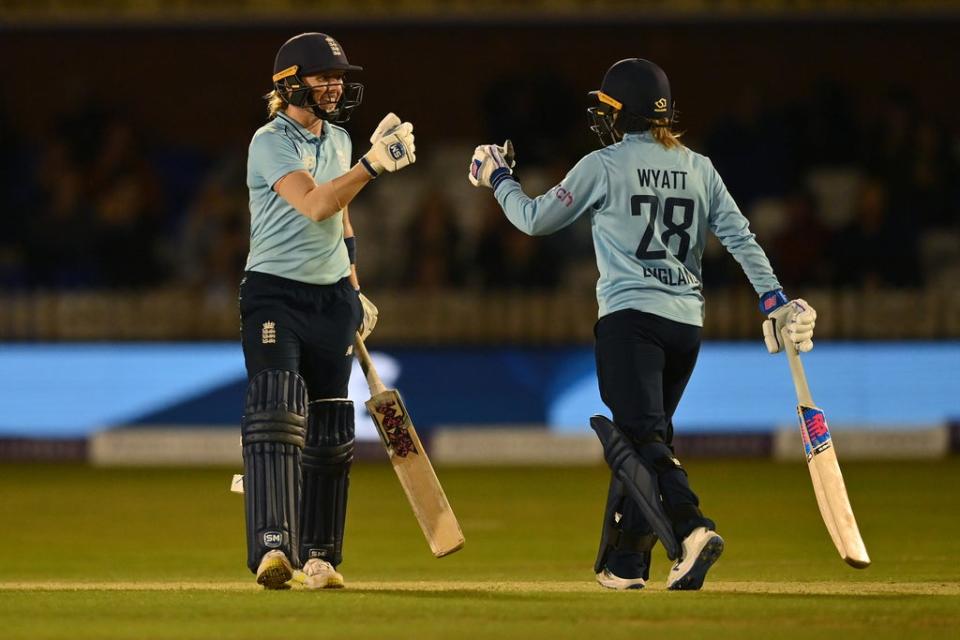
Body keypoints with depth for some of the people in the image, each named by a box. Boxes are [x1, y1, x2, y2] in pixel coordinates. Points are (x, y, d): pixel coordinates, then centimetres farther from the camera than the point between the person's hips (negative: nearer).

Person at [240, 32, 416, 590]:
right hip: (275, 294, -7)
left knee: (330, 432, 9)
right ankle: (273, 546, -30)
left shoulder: (338, 140, 11)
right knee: (275, 415, -21)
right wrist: (371, 167, -37)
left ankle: (319, 556, 16)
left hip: (331, 296, 7)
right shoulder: (271, 142, -13)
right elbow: (314, 205, -27)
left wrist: (355, 291, 21)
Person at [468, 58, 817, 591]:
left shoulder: (604, 166, -2)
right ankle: (624, 563, 16)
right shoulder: (698, 168, 13)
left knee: (641, 439, -14)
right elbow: (739, 236, 6)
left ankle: (691, 528, -37)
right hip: (687, 324, 6)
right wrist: (773, 299, 4)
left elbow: (535, 219, 5)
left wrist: (499, 180, 22)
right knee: (644, 440, 15)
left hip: (631, 317, -6)